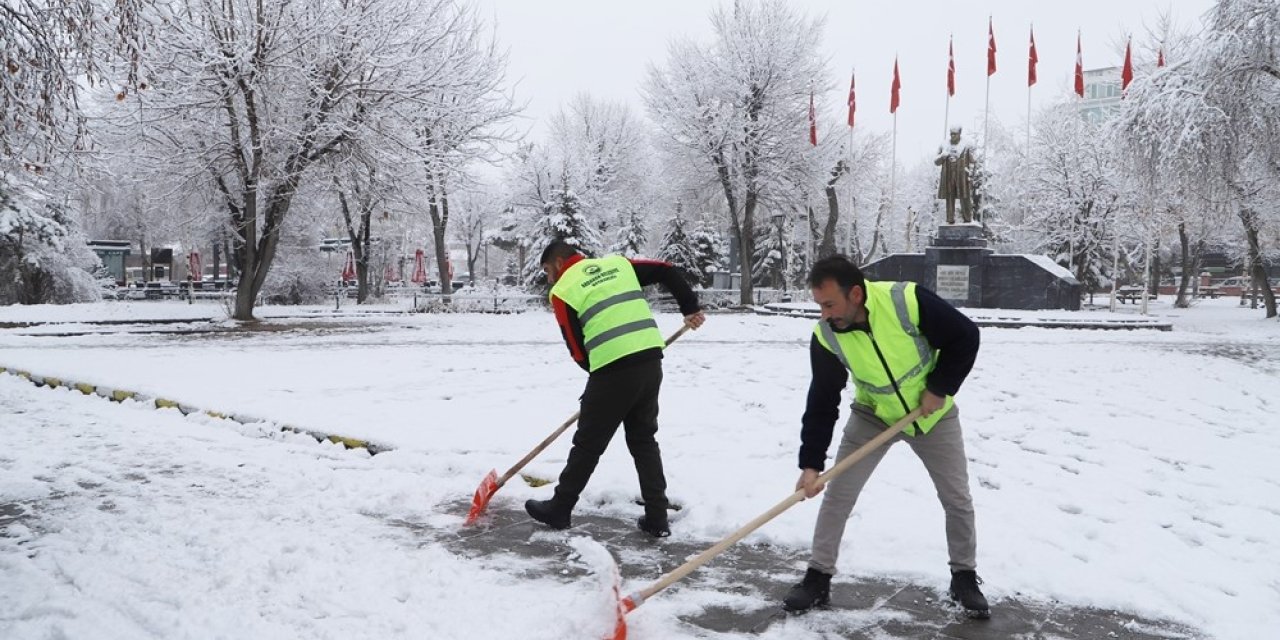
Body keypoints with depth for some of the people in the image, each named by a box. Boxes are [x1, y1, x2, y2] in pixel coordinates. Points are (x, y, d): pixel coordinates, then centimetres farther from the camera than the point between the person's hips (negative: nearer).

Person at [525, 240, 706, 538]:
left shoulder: (562, 290, 4)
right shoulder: (619, 263, 17)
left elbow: (577, 350, 3)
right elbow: (667, 271, 12)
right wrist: (690, 307, 17)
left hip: (613, 370, -5)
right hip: (651, 360, 5)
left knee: (588, 444, 10)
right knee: (644, 441, 18)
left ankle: (559, 510, 25)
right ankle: (657, 519, 18)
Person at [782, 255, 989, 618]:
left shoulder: (908, 301, -33)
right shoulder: (826, 338, -24)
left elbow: (965, 337, -19)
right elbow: (821, 404, -19)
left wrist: (939, 388, -20)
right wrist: (811, 463, -23)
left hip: (933, 414, -1)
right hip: (873, 416, 1)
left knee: (958, 500, 5)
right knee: (837, 496, -4)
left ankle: (964, 578, 27)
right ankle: (818, 579, 10)